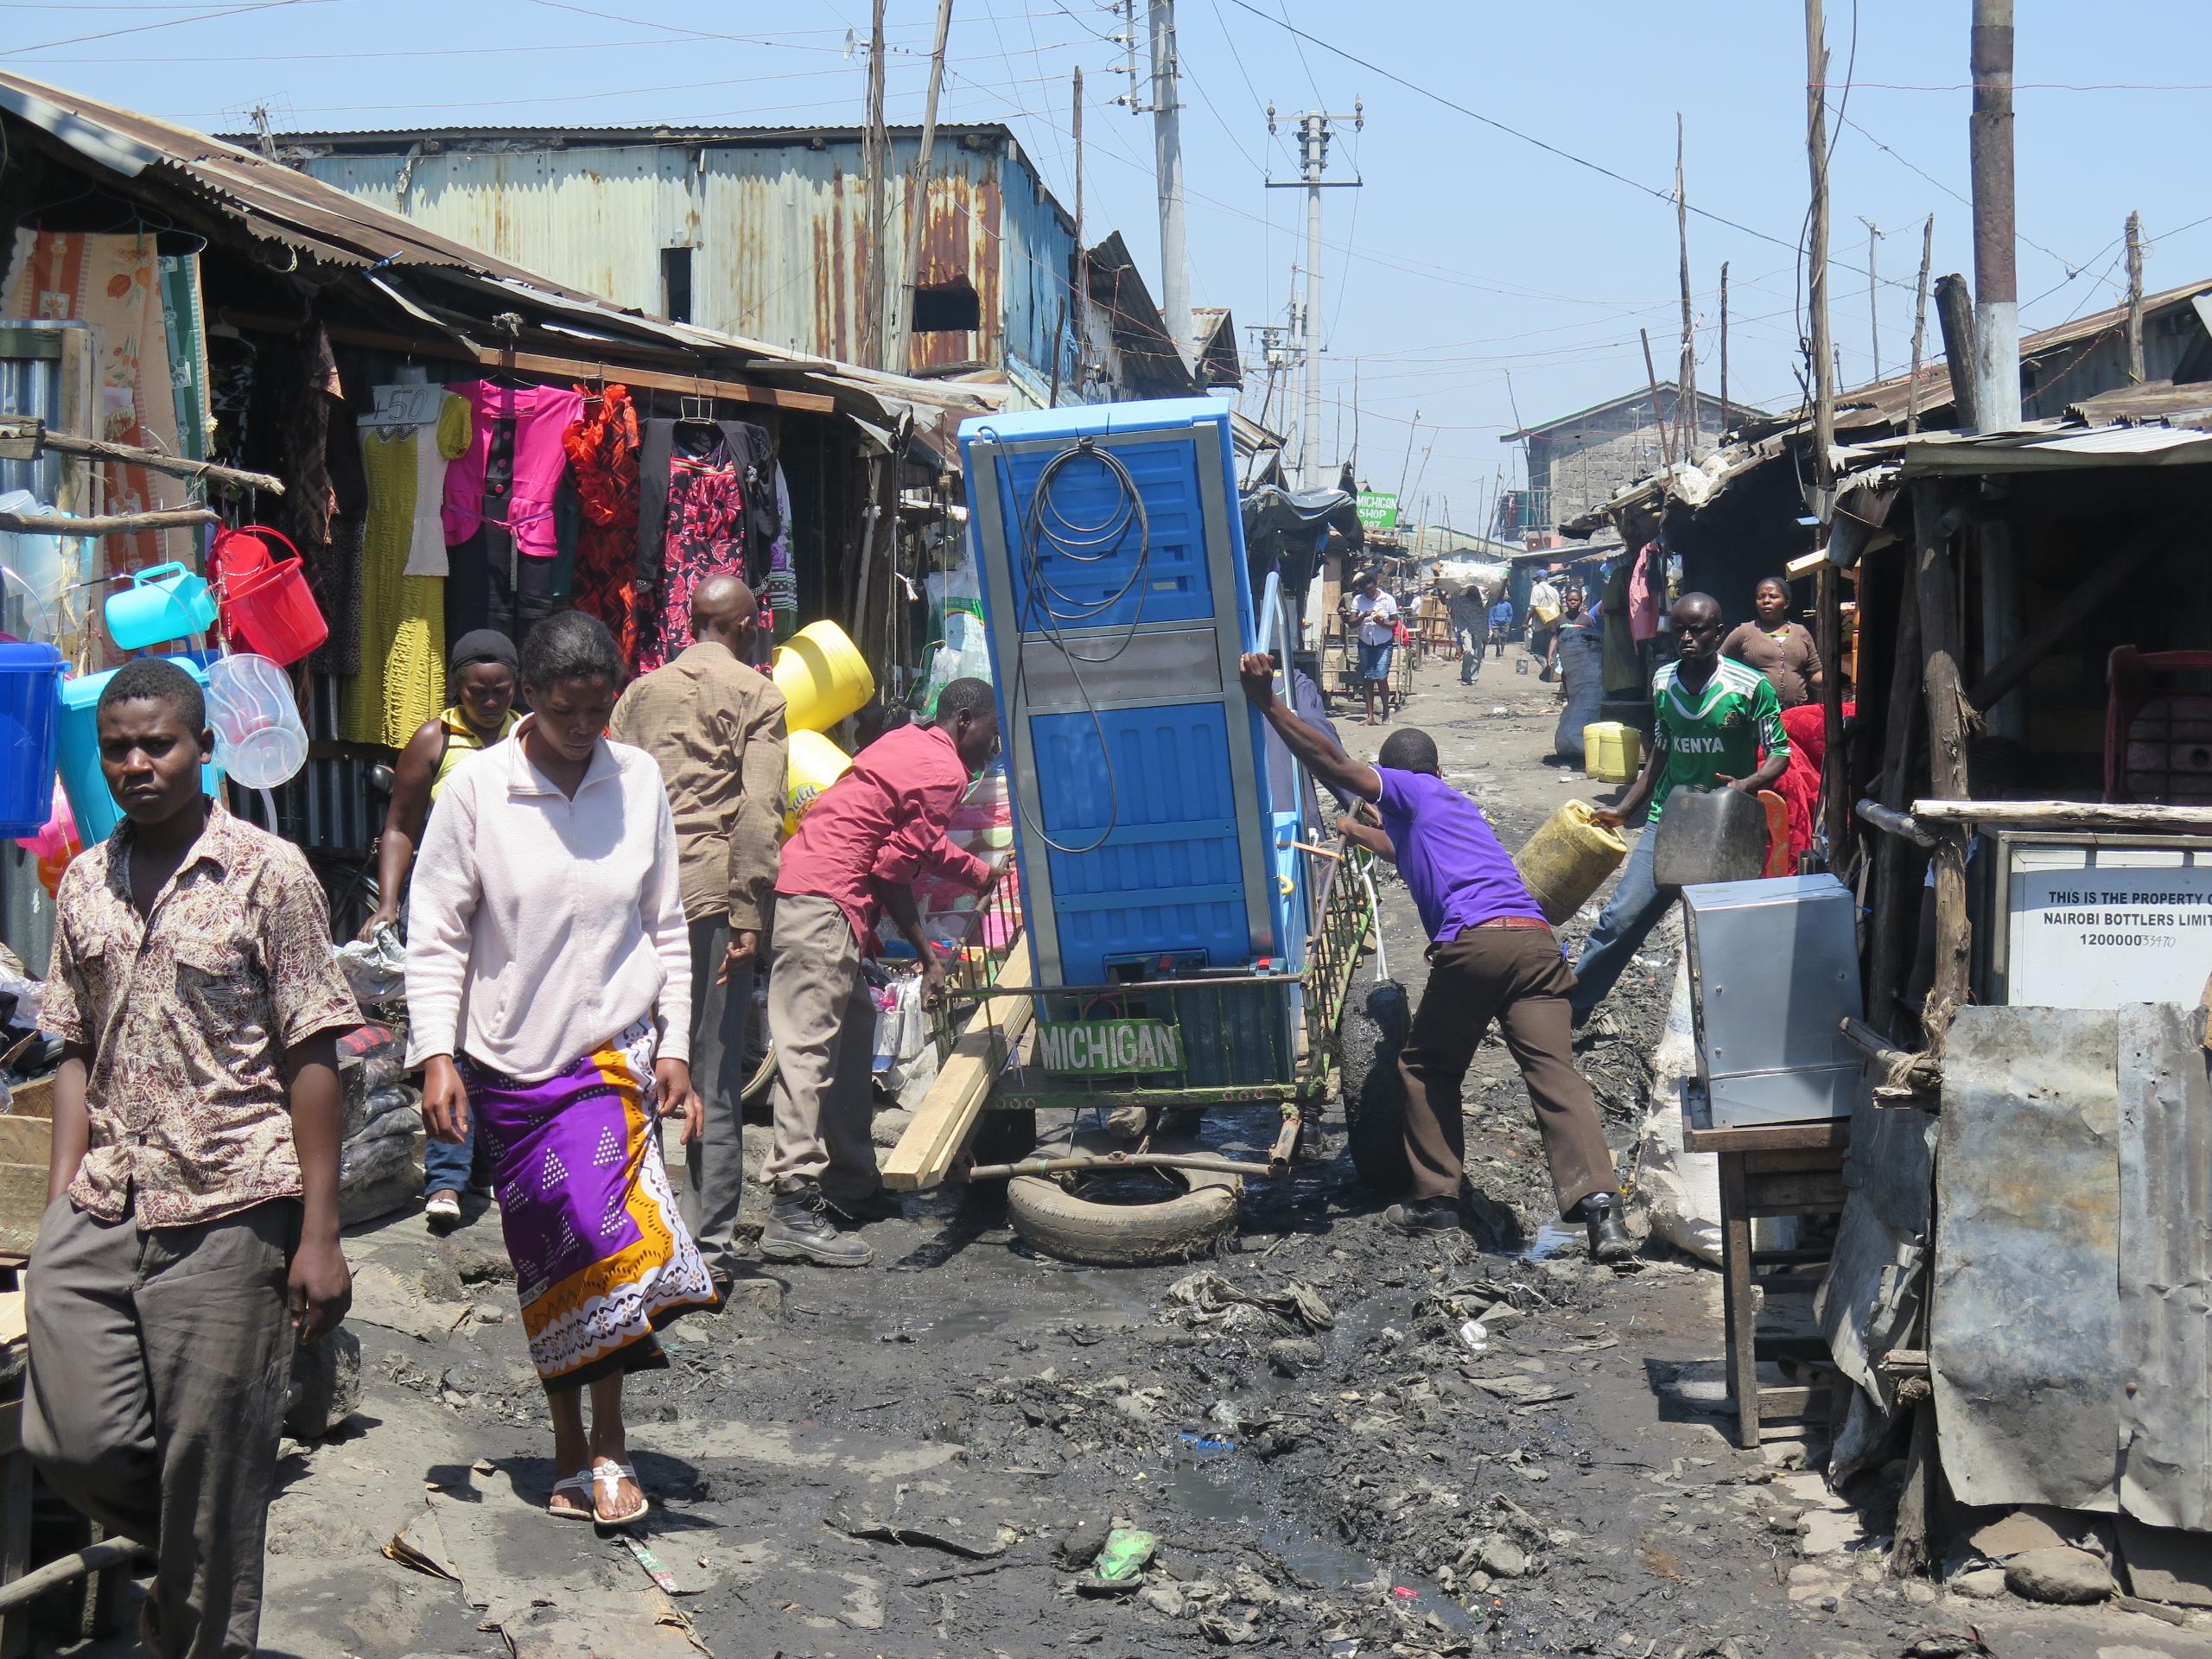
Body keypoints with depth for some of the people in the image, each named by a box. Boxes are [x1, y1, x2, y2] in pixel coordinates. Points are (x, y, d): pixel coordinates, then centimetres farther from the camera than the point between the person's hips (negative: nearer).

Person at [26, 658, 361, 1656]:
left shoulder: (269, 875, -4)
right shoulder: (83, 886, 11)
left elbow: (312, 1060, -5)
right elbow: (76, 1051, 16)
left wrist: (319, 1235, -8)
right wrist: (60, 1198, 5)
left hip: (229, 1210, -4)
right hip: (99, 1212, 5)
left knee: (212, 1465, 2)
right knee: (71, 1441, 2)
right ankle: (180, 1554, 31)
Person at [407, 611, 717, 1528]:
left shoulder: (639, 780, 3)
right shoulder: (478, 787, -4)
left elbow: (666, 929, 10)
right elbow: (436, 934, -1)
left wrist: (675, 1048, 6)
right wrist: (437, 1056, -9)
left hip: (614, 1049, 0)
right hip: (509, 1058, 0)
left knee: (596, 1227, -16)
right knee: (542, 1261, 4)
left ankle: (607, 1444, -5)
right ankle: (573, 1452, 17)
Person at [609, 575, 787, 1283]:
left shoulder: (640, 693, 15)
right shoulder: (757, 694, 1)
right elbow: (759, 811, -9)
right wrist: (749, 916, -10)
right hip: (712, 890, -4)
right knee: (715, 1075, -1)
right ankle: (713, 1243, -1)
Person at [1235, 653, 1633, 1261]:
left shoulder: (1408, 792, 16)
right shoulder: (1459, 806, 38)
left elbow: (1332, 763, 1)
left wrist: (1269, 704, 0)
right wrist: (1354, 832, 73)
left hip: (1471, 943, -5)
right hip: (1536, 941, 5)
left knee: (1426, 1068, 15)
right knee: (1554, 1072, -7)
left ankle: (1436, 1200, 14)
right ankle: (1597, 1198, -24)